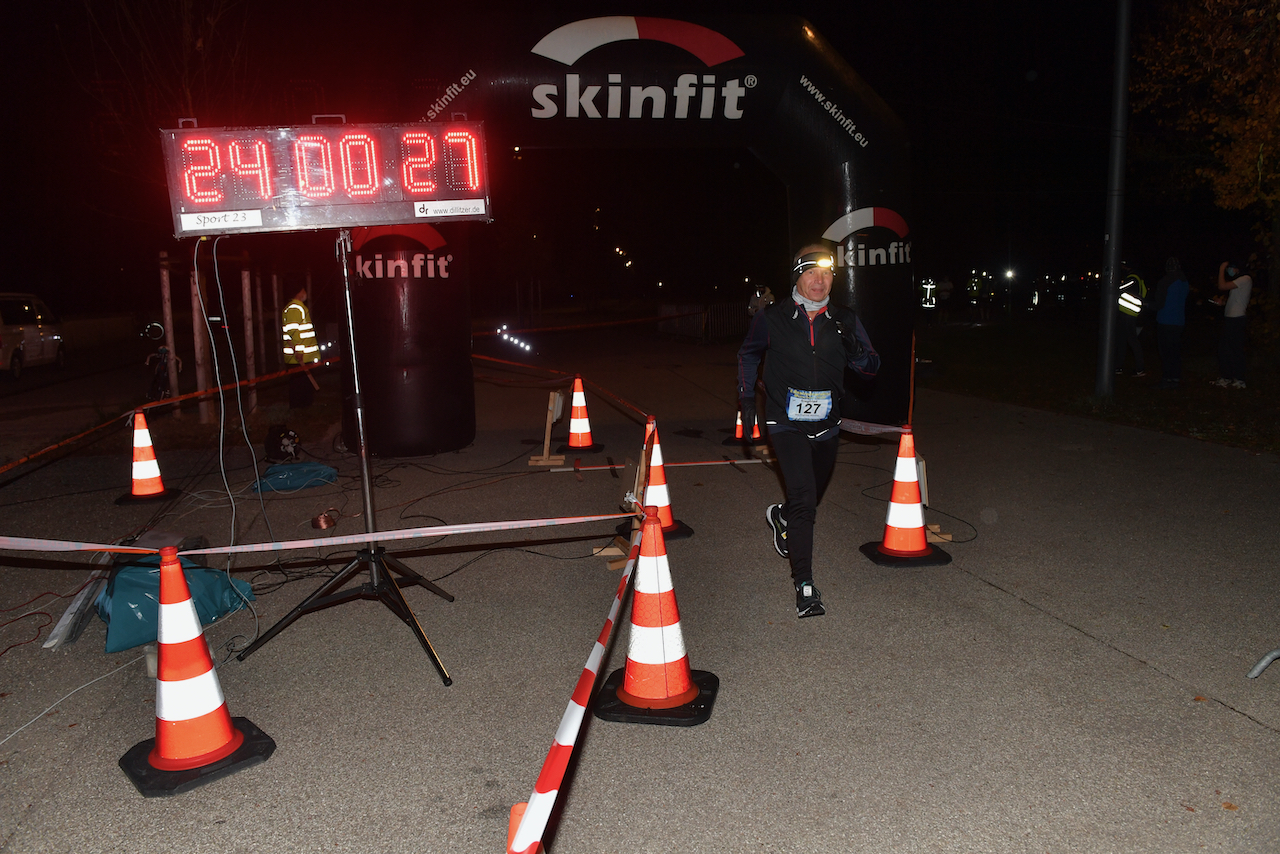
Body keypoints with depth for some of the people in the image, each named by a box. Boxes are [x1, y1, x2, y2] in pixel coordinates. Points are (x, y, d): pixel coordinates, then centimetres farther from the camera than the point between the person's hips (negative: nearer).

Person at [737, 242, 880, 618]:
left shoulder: (844, 320, 0)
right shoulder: (772, 319, -7)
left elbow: (871, 368, 3)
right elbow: (748, 354, 11)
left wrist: (855, 350, -19)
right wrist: (746, 397, 4)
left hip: (826, 425, 4)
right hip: (786, 424, -4)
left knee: (813, 496, 20)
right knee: (804, 499, -16)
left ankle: (781, 516, 56)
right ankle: (804, 586, -8)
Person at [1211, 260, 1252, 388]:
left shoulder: (1245, 279, -12)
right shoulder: (1238, 281, 18)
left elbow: (1222, 286, -22)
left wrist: (1222, 268, -12)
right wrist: (1222, 301, 5)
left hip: (1236, 319, -10)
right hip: (1229, 319, 10)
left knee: (1235, 350, -5)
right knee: (1224, 349, 11)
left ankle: (1239, 380, 0)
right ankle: (1225, 377, 17)